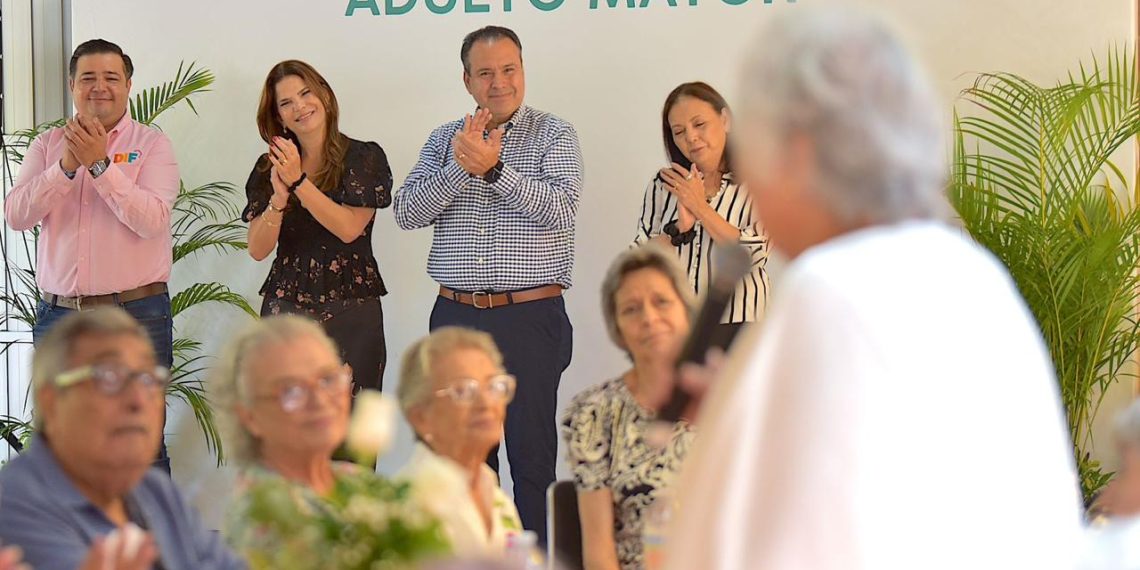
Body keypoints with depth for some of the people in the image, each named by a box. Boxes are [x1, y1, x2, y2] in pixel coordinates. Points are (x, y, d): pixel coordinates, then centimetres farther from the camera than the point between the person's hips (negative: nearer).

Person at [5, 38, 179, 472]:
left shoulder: (151, 144, 1)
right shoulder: (47, 146, 10)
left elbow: (151, 220, -14)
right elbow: (16, 215, -4)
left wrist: (100, 164, -20)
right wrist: (66, 167, -16)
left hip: (137, 315, -3)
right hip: (58, 315, 3)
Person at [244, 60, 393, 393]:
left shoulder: (364, 158, 2)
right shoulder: (270, 168, 11)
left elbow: (349, 228, -10)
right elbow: (258, 250, 3)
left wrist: (299, 182, -14)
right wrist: (279, 198, -13)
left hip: (350, 312, -2)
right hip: (285, 308, 2)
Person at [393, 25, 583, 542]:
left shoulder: (554, 136, 1)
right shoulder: (444, 140, 10)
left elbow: (559, 209, -15)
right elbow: (407, 212, -2)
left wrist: (493, 167, -24)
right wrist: (460, 166, -17)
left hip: (530, 318, -4)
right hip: (456, 316, 4)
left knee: (532, 455, 0)